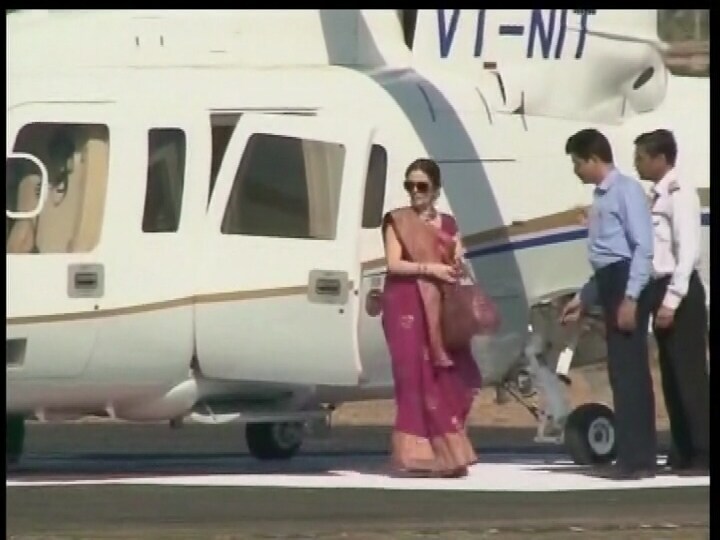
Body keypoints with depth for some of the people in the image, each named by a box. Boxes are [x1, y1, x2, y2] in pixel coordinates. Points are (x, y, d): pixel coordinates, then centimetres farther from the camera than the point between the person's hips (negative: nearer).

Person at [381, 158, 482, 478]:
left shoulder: (448, 224, 16)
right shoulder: (397, 222, 3)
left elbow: (456, 265, 20)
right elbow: (394, 264, -7)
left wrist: (457, 266, -3)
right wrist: (429, 268, -17)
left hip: (441, 308, 4)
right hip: (407, 304, -4)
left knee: (446, 378, -1)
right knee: (416, 375, -9)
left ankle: (446, 453, 4)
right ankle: (418, 453, -9)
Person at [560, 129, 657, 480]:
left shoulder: (626, 190, -9)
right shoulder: (601, 197, 17)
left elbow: (643, 248, -16)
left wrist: (630, 298, -21)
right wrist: (583, 299, 26)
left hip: (627, 284, -9)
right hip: (611, 285, 9)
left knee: (629, 370, -9)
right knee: (624, 371, 9)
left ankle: (636, 460, -10)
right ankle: (636, 457, 12)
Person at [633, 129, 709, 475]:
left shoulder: (680, 194, -11)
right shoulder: (658, 196, 15)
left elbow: (688, 250, -17)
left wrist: (672, 300, -20)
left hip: (680, 293, -9)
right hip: (661, 291, 9)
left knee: (690, 373, -9)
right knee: (672, 375, 9)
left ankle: (703, 454, -9)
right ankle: (683, 452, 12)